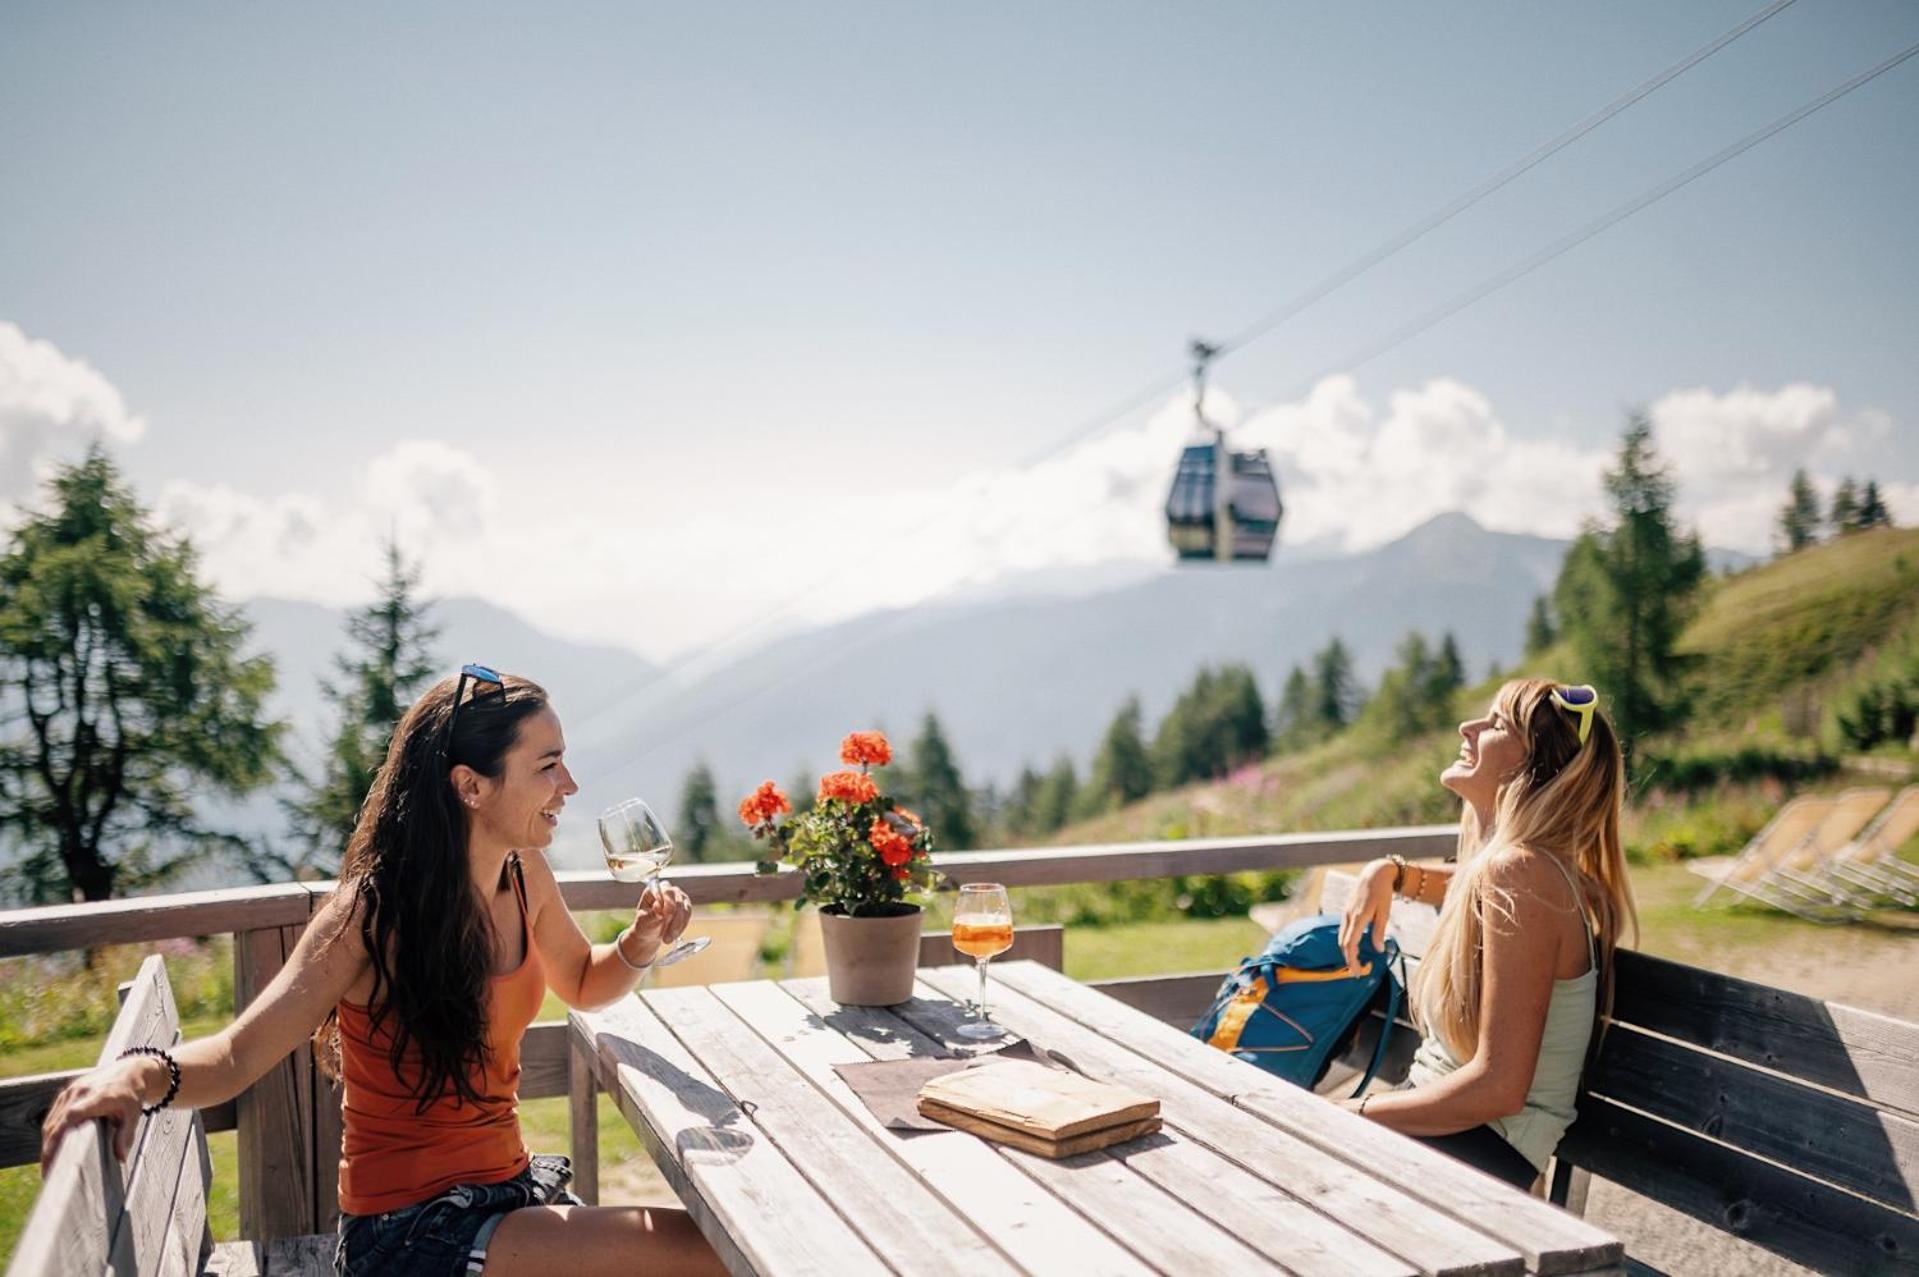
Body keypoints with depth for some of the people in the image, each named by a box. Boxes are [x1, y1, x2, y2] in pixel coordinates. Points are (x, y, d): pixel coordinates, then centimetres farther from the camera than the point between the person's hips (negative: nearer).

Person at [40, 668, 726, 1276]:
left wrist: (642, 942, -3)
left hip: (509, 1191, 7)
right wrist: (140, 1073, -44)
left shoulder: (524, 876, 0)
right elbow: (237, 1057, -23)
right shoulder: (372, 915, -19)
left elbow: (583, 984, 17)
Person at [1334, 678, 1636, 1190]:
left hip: (1486, 1146, -8)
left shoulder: (1518, 874, -24)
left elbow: (1499, 1087, -26)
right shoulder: (1505, 862, 4)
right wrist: (1390, 873, 14)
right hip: (1453, 1124, 9)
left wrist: (1357, 1112, -16)